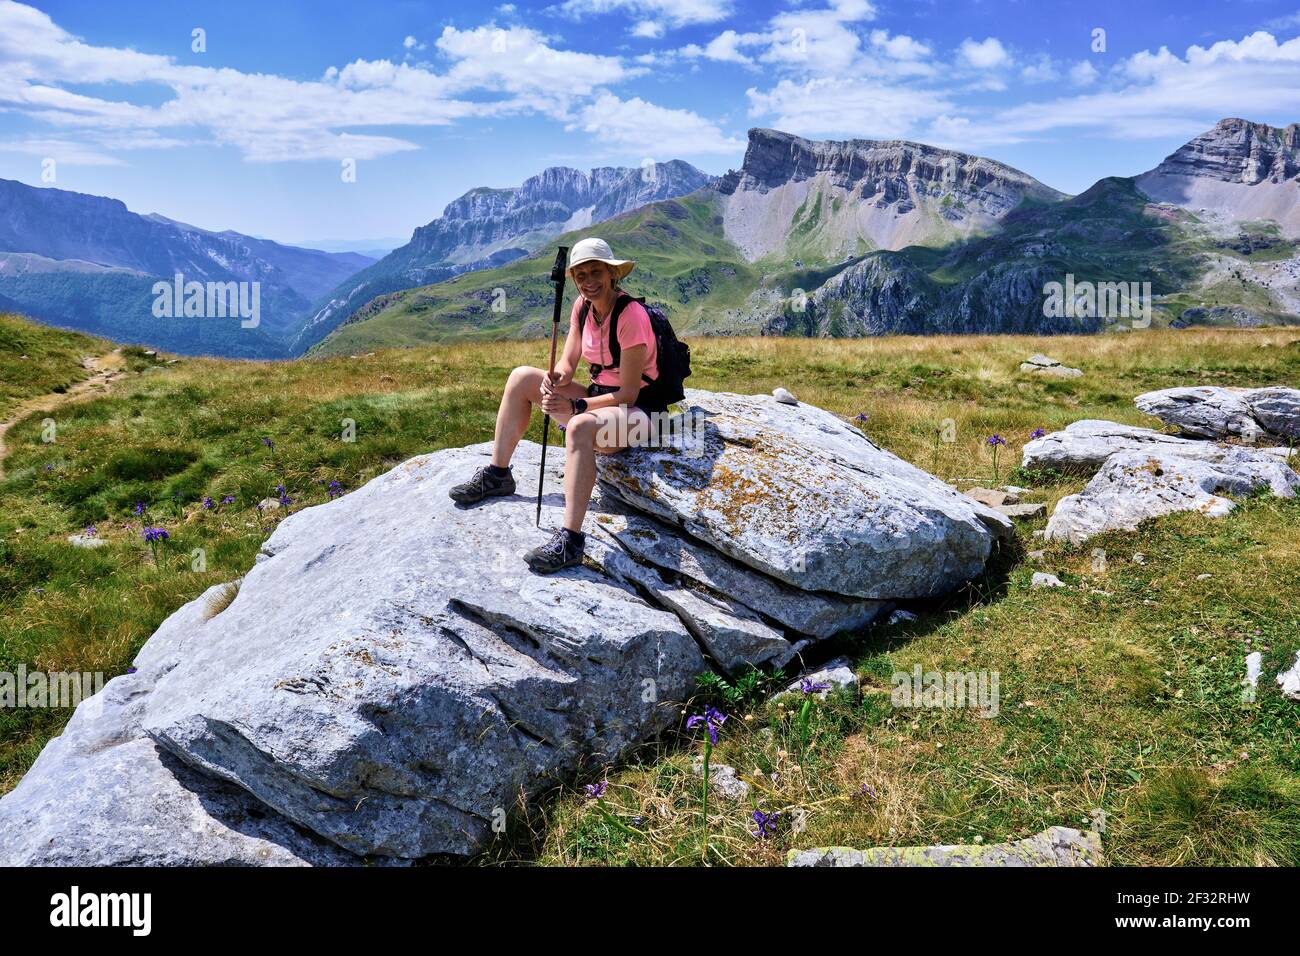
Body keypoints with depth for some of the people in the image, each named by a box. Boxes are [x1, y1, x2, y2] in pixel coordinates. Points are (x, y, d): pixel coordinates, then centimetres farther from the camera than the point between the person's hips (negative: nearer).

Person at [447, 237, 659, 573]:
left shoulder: (631, 315, -21)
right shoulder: (583, 306, 2)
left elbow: (629, 393, -22)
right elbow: (567, 364, 3)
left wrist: (574, 407, -30)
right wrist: (555, 379, -22)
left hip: (635, 411, -8)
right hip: (598, 396, 9)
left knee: (579, 427, -40)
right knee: (522, 377, 2)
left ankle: (570, 540, -40)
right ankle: (497, 475, 9)